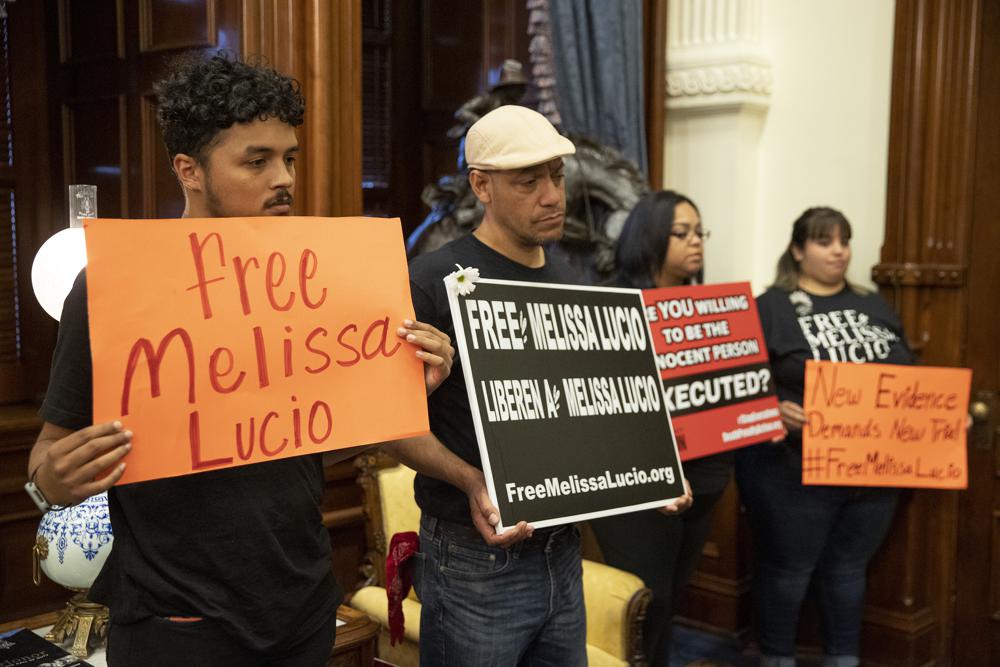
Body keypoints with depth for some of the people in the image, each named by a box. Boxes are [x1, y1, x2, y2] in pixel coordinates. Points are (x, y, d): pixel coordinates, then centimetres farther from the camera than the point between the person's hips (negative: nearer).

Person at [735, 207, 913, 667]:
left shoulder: (875, 308, 14)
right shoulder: (770, 309, -6)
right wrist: (777, 412, -30)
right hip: (793, 470, -5)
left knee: (848, 569, 17)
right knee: (786, 571, 8)